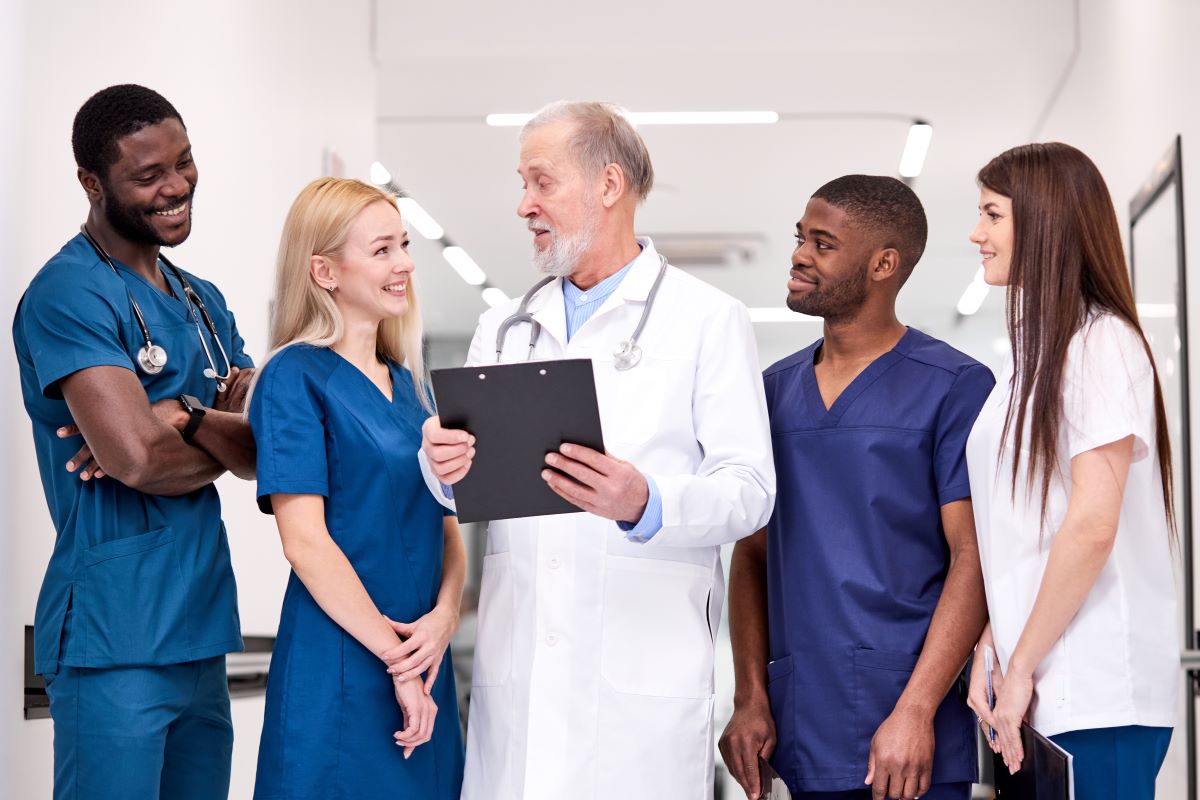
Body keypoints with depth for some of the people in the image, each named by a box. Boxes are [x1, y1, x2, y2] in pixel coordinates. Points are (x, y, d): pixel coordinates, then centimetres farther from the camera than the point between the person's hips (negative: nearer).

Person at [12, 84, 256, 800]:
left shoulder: (203, 302, 16)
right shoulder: (69, 295, -10)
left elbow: (266, 448, 5)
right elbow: (137, 457, -21)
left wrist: (183, 416, -13)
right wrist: (220, 441, -2)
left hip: (201, 634, 8)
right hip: (115, 640, -8)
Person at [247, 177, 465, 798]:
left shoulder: (407, 381, 12)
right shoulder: (295, 378, -9)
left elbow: (446, 518, 12)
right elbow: (303, 539, -15)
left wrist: (445, 614, -7)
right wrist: (396, 658, -14)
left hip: (423, 661, 7)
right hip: (339, 670, -7)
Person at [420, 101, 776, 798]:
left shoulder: (709, 321, 3)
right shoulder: (503, 328, 18)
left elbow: (749, 489, -5)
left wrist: (645, 505, -24)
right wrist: (446, 465, -10)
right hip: (516, 672, 4)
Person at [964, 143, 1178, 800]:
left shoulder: (1102, 344, -10)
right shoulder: (1034, 351, 16)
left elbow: (1092, 527, -17)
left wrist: (1022, 667, -12)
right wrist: (990, 653, 8)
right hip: (1039, 692, 8)